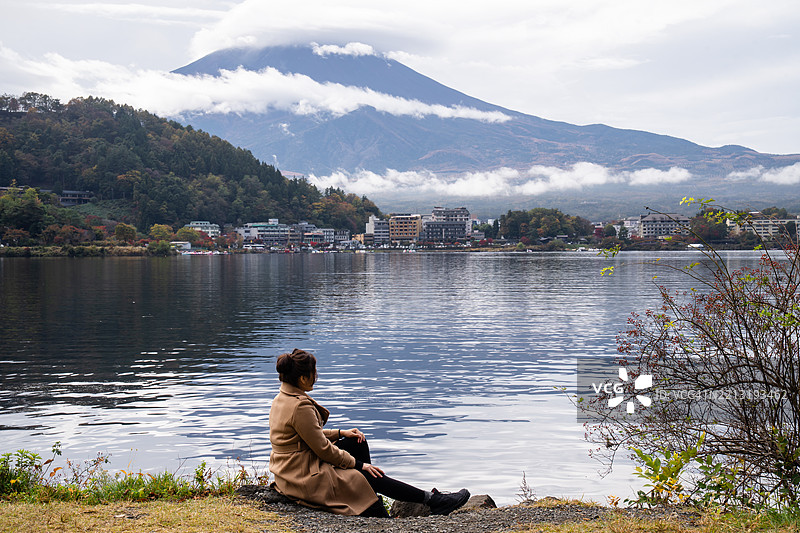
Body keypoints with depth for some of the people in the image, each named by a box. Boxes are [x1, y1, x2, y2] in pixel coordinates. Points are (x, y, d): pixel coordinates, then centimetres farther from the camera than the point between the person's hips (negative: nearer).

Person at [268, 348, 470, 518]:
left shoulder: (282, 398, 5)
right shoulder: (300, 406, -26)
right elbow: (323, 449, -20)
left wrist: (340, 433, 12)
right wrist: (357, 464, -8)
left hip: (289, 470, 10)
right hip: (304, 476, -10)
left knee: (359, 443, 13)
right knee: (370, 476, -3)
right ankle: (432, 499, 7)